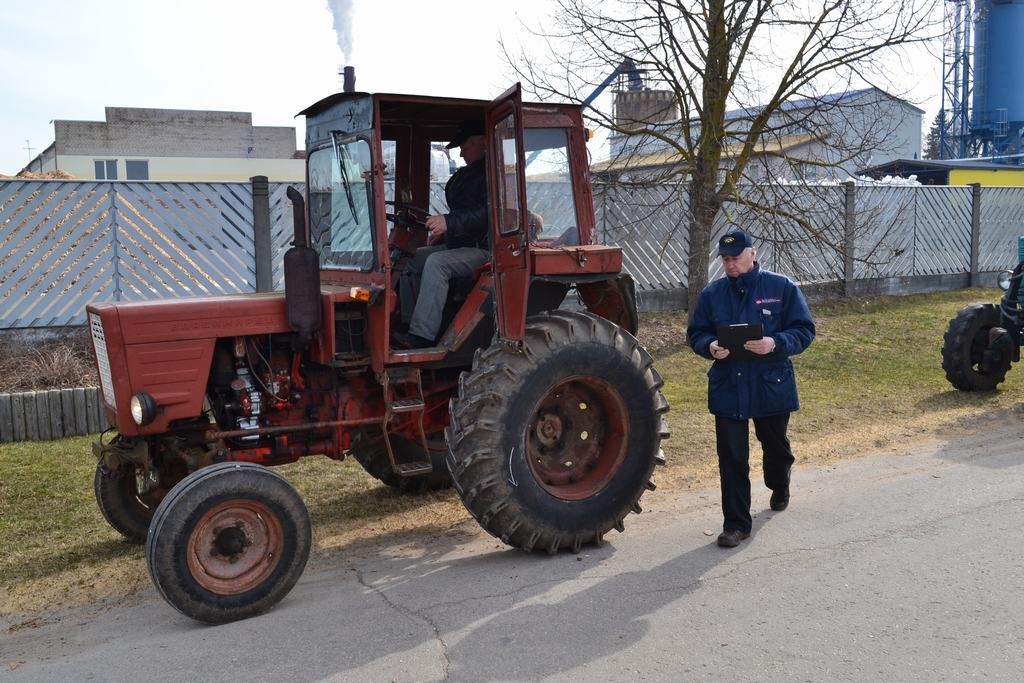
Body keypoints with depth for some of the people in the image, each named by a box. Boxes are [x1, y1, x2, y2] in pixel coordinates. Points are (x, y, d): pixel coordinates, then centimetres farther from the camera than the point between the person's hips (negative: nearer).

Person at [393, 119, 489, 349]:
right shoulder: (467, 174, 21)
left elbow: (488, 214, -25)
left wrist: (449, 222, -28)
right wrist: (441, 233, 14)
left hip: (483, 248, -11)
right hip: (458, 244, 11)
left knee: (437, 262, -32)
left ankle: (422, 335, -35)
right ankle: (407, 324, 1)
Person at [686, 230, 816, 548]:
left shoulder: (782, 287, -5)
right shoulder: (712, 293, 1)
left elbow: (804, 330, -5)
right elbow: (696, 334, 7)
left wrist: (776, 343, -24)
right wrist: (710, 347, -17)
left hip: (772, 387, 0)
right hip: (727, 388, 1)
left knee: (776, 446, 22)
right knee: (732, 458, -2)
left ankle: (779, 487, 54)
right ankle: (736, 524, 9)